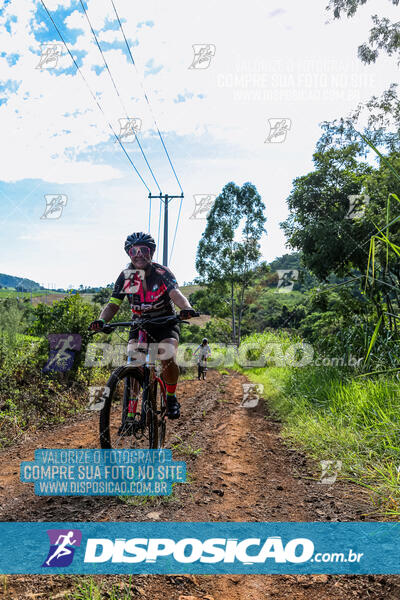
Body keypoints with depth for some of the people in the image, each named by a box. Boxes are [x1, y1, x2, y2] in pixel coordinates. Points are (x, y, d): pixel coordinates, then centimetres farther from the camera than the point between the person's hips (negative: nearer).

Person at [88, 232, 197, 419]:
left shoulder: (162, 272, -16)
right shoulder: (126, 276, -8)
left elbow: (175, 294, -33)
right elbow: (113, 305, -11)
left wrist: (186, 308, -56)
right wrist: (101, 321, -33)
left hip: (165, 322, -2)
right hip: (140, 324, 3)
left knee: (168, 358, -26)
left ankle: (171, 397, 0)